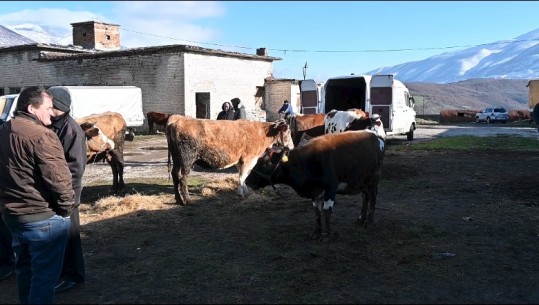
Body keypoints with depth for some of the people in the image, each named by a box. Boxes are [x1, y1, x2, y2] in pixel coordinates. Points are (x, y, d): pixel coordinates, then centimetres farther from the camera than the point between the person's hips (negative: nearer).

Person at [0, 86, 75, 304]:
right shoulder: (40, 135, -20)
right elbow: (57, 177, -22)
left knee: (25, 268, 23)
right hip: (43, 216, -9)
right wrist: (67, 206, -9)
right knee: (45, 273, 2)